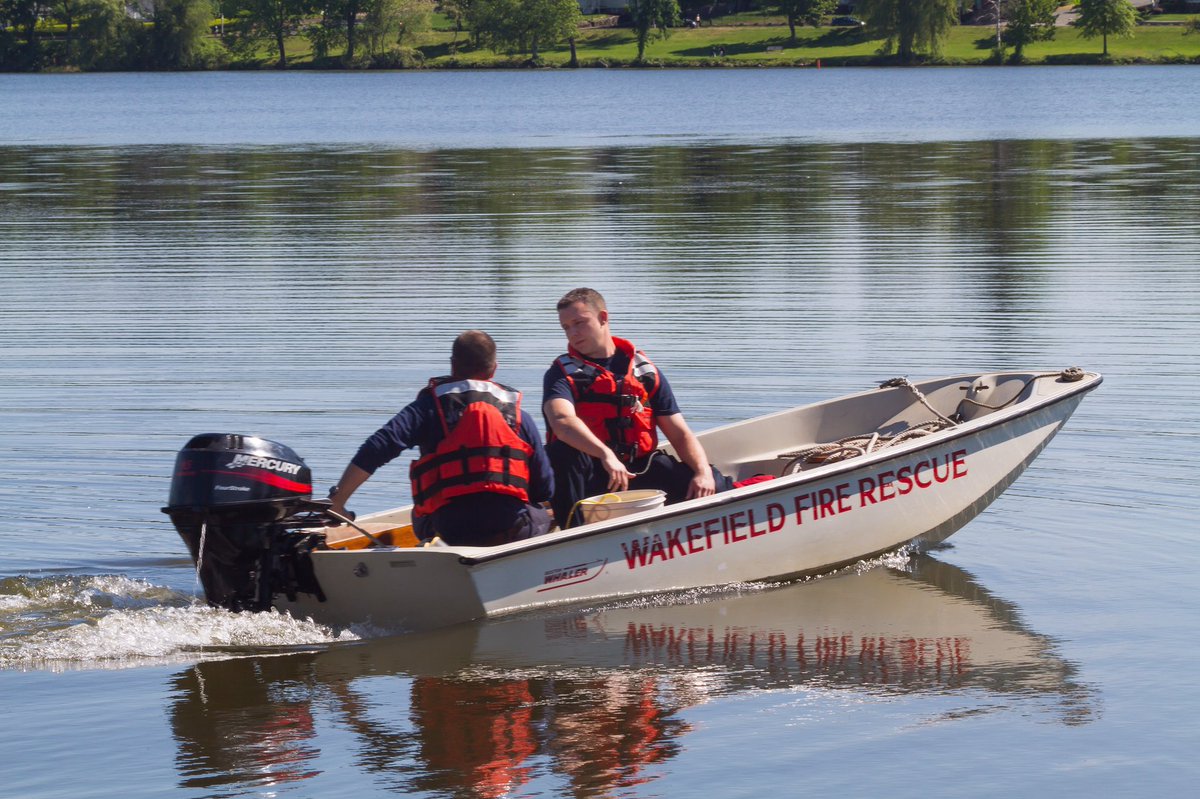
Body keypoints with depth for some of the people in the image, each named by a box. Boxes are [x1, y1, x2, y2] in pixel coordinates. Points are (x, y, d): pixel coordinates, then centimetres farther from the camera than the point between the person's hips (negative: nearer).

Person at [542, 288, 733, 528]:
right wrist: (606, 455, -39)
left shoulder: (645, 371, 13)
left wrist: (703, 473, -12)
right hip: (592, 478, -2)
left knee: (711, 485, -21)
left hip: (641, 472, 2)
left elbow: (680, 434, 9)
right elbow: (562, 421, -22)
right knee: (563, 452, -35)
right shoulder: (563, 372, 1)